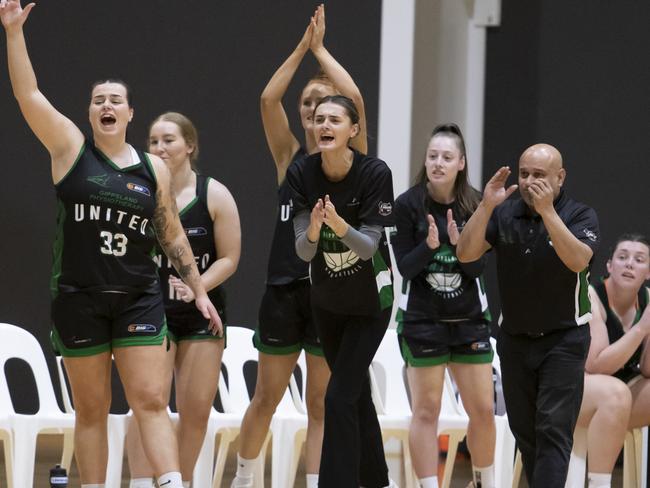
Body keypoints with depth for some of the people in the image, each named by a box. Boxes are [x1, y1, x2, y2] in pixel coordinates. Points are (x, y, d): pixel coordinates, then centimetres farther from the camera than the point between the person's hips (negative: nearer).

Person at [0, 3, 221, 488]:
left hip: (139, 298, 1)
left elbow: (173, 236, 13)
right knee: (91, 409, 6)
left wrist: (199, 291, 12)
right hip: (78, 298, -1)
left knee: (152, 401, -6)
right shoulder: (71, 147, 0)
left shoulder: (154, 168, 6)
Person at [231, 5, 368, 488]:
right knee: (266, 398, 9)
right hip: (284, 288, 2)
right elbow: (268, 98, -5)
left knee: (321, 403, 2)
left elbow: (355, 98, -11)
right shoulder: (289, 155, 8)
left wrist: (321, 48, -1)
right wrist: (303, 46, -4)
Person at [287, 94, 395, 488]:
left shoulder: (375, 173, -23)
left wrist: (339, 224, -43)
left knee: (340, 398, -14)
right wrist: (313, 230, -37)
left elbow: (368, 246, -23)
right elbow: (303, 251, -14)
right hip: (327, 302, 4)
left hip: (370, 303, -4)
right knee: (357, 394, 16)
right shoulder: (301, 174, -13)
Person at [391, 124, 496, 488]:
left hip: (469, 318, 2)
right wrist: (429, 245, -27)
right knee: (426, 411, -1)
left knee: (483, 409, 6)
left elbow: (479, 268, -5)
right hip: (422, 320, -2)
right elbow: (405, 267, -9)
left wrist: (459, 242, -24)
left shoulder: (476, 205, -3)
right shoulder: (408, 205, -9)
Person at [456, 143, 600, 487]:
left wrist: (547, 211, -35)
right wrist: (486, 206, -23)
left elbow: (578, 260, -28)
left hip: (563, 340, -4)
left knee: (553, 429, -13)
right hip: (515, 339, 4)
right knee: (523, 429, 12)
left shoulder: (580, 216, -9)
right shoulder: (504, 213, 0)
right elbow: (465, 254, -11)